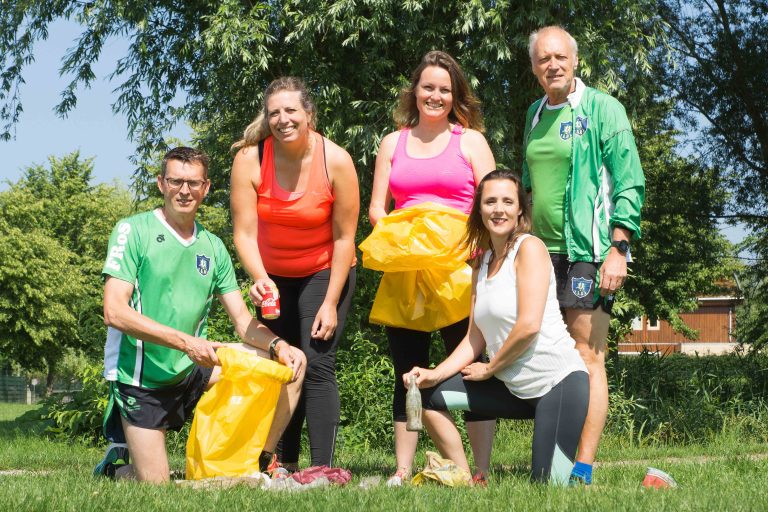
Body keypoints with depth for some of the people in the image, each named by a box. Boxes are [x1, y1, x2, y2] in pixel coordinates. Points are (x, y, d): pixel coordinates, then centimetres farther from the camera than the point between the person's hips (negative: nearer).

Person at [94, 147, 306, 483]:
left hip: (195, 370, 5)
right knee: (155, 487, -10)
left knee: (292, 362, -6)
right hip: (141, 380, -5)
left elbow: (243, 320, 6)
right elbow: (114, 312, -18)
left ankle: (258, 465, 4)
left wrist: (278, 345, -16)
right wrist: (185, 341, -26)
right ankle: (118, 463, 25)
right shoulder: (133, 231, -9)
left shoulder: (213, 247, 8)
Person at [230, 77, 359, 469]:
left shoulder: (336, 161, -21)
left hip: (324, 273, -3)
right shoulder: (250, 159, -18)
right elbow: (244, 233, -19)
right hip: (274, 276, 3)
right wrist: (259, 279, -38)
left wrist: (330, 304, -16)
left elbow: (344, 238, -14)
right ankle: (286, 466, 18)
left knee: (316, 366, -14)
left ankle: (322, 470, -14)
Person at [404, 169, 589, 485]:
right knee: (429, 394, 2)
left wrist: (489, 369, -6)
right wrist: (435, 374, -4)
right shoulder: (482, 263, 14)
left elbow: (529, 325, -18)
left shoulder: (530, 248, -10)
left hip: (558, 381, -8)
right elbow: (475, 338, 11)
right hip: (516, 388, 8)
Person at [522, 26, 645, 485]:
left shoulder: (603, 109, -3)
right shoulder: (535, 115, 17)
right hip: (542, 252, 7)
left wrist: (618, 249, -16)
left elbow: (629, 184, -8)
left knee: (587, 359, -9)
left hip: (586, 252, -7)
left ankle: (583, 471, -10)